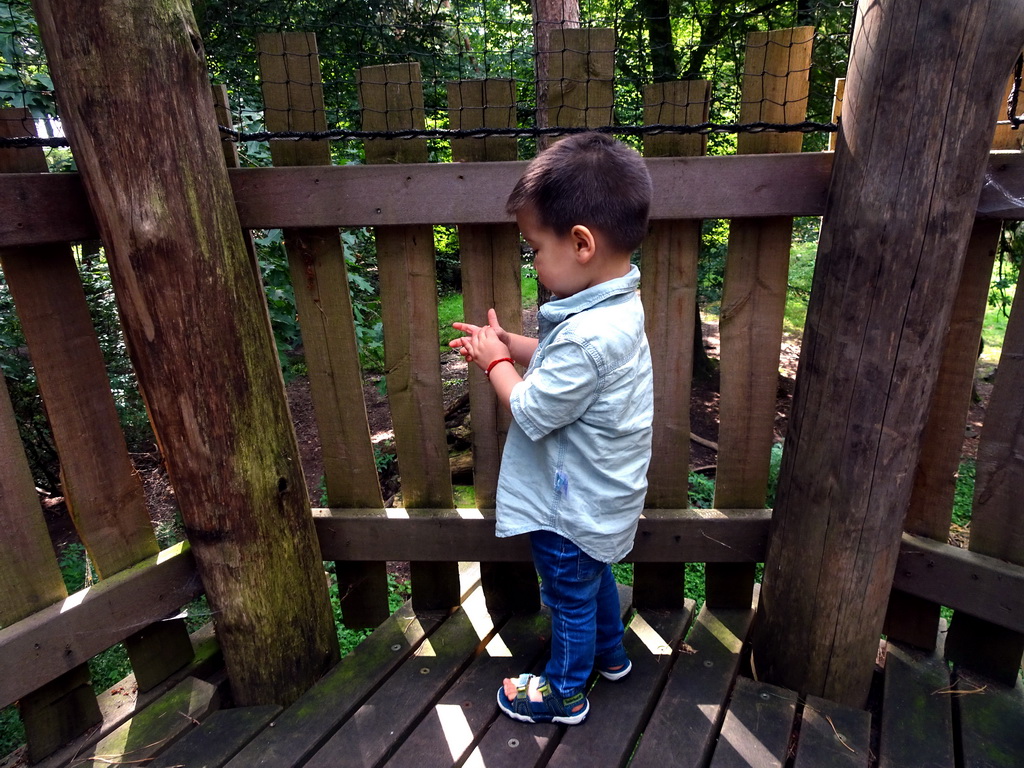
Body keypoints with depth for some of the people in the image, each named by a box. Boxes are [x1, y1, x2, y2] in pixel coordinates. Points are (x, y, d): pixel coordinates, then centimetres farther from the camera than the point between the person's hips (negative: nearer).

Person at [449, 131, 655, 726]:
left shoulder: (588, 336, -37)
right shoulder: (618, 304, -5)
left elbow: (531, 411, -26)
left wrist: (495, 362, -11)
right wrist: (510, 344, -4)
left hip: (573, 508, -9)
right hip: (599, 497, 9)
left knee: (571, 597, 15)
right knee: (594, 576, 30)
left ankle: (565, 693, 41)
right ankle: (610, 654, 55)